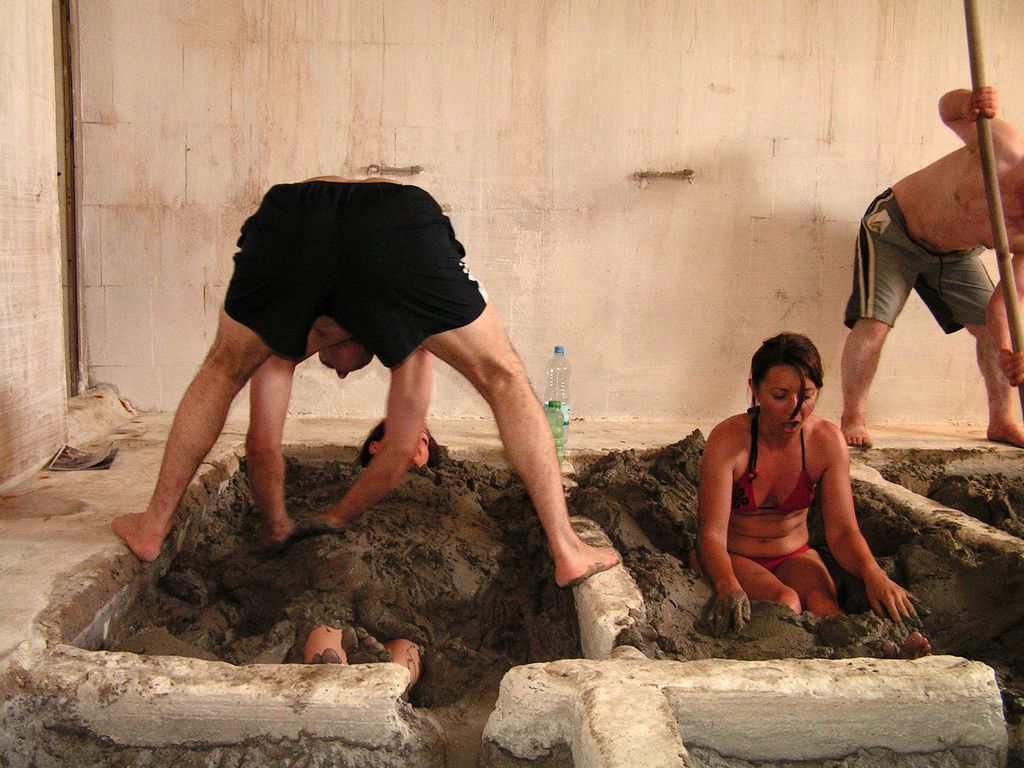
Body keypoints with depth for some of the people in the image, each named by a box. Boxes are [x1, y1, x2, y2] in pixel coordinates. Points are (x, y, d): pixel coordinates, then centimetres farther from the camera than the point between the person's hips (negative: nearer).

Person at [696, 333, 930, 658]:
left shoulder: (828, 442, -8)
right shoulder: (728, 440, -19)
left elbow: (842, 532, -8)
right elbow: (711, 534, -24)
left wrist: (873, 573, -30)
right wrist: (728, 587, -45)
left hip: (794, 556, 2)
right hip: (735, 559, -2)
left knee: (821, 601, -31)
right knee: (784, 601, -33)